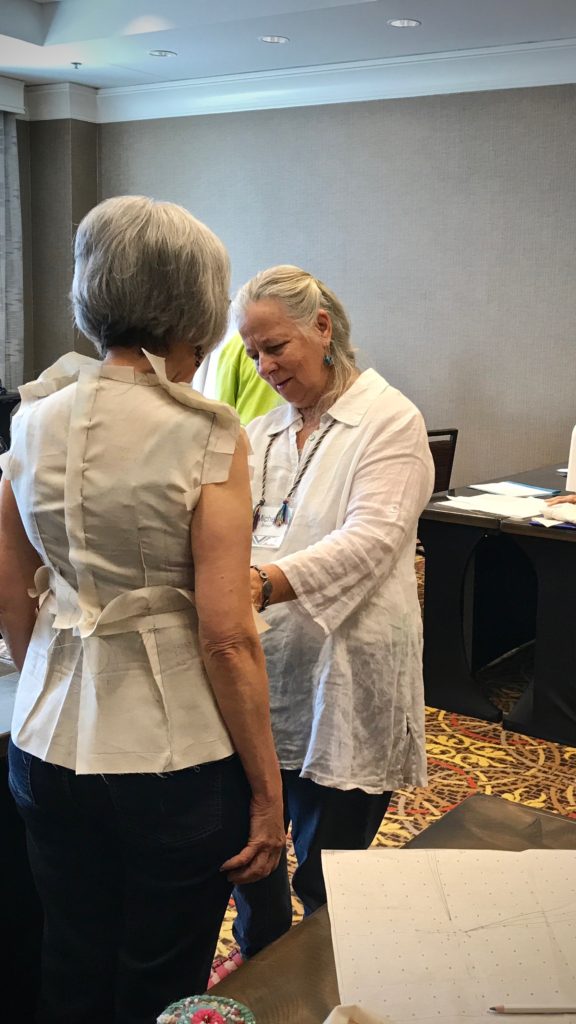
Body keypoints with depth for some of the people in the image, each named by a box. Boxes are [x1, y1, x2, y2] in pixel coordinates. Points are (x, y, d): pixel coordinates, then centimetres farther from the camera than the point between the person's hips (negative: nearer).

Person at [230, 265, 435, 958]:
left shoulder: (389, 421, -7)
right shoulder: (262, 432, 13)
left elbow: (371, 539, -20)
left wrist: (265, 583, -35)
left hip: (344, 681, -6)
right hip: (261, 674, 6)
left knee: (325, 881, 7)